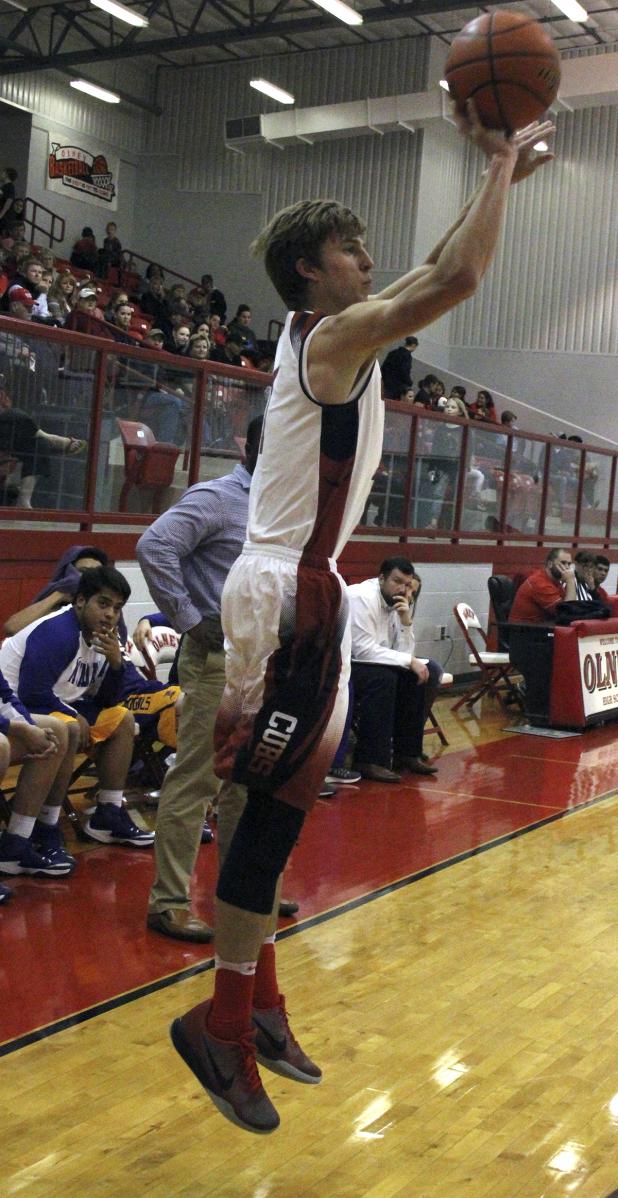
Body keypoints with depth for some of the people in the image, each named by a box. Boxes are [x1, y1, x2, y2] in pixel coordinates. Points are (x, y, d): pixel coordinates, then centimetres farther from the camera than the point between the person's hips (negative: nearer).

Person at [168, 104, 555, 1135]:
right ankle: (223, 1019, 3)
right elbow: (457, 279, -23)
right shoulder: (336, 333, -12)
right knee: (276, 804, -6)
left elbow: (438, 271, 25)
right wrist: (501, 166, -9)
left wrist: (497, 178, 19)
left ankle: (256, 999, 22)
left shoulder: (326, 330, 15)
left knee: (273, 801, 12)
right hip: (290, 594, -10)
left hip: (287, 587, 10)